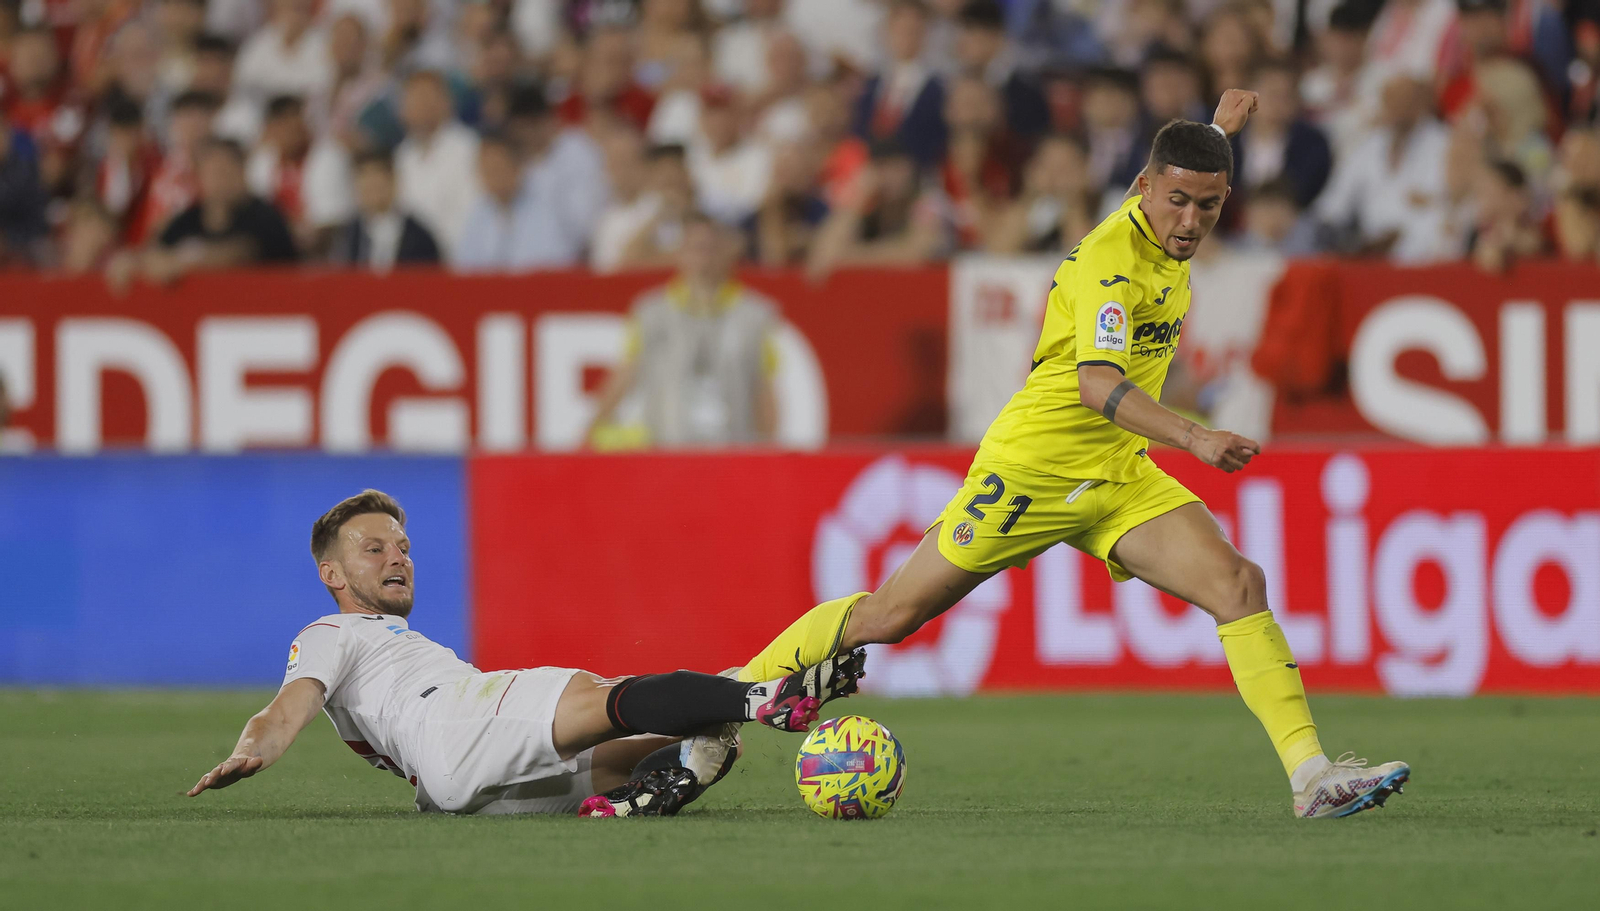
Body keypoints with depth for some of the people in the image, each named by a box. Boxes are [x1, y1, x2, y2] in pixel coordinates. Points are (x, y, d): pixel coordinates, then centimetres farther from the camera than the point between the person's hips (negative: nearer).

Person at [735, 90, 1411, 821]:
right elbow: (1096, 383, -40)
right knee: (892, 615, 1)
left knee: (1239, 586, -13)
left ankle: (1310, 774, -21)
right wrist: (1195, 439, -51)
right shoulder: (1111, 258, -23)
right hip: (1036, 465, -7)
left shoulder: (1164, 239, 4)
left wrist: (1219, 130, 31)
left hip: (1118, 477, 7)